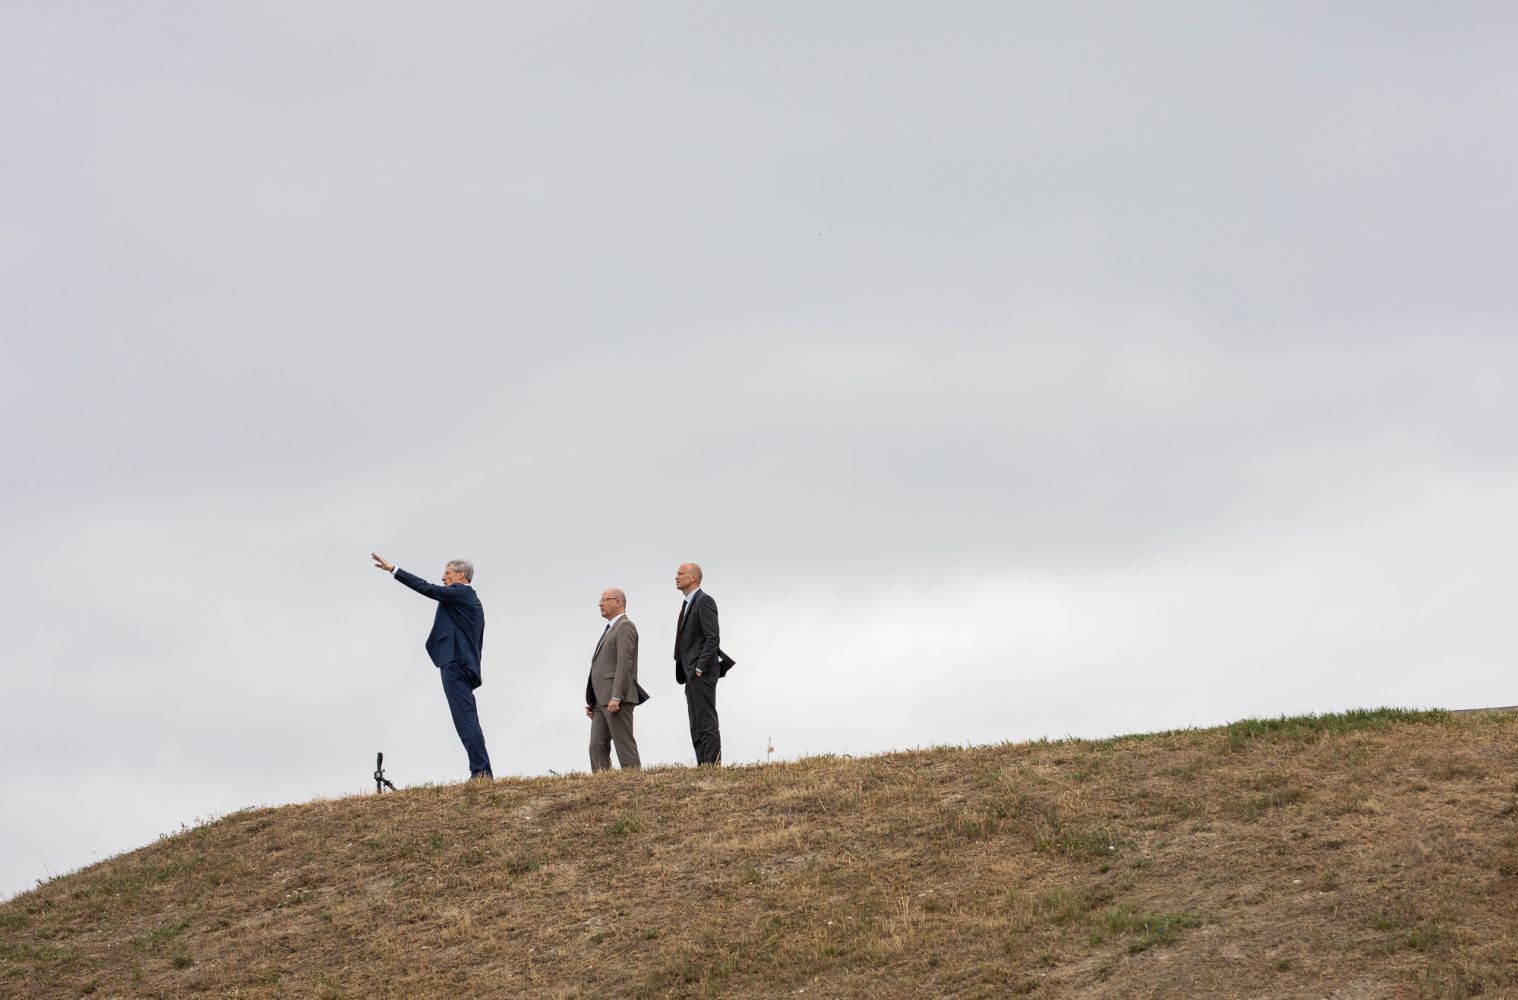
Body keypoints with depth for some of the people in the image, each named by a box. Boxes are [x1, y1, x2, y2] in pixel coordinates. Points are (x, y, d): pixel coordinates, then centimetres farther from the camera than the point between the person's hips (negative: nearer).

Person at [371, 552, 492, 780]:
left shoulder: (459, 593, -4)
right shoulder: (473, 602, 25)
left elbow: (426, 588, -12)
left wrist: (393, 570, -10)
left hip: (455, 664, -10)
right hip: (466, 665, 10)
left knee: (466, 719, -14)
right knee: (467, 721, 8)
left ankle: (481, 771, -20)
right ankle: (482, 773, 4)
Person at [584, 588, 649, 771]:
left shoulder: (625, 627, -6)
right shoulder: (609, 630, 24)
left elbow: (624, 663, -17)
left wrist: (616, 697, -24)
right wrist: (591, 701, 17)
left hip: (617, 699, -9)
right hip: (602, 700, 9)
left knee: (625, 745, -10)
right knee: (597, 747, 1)